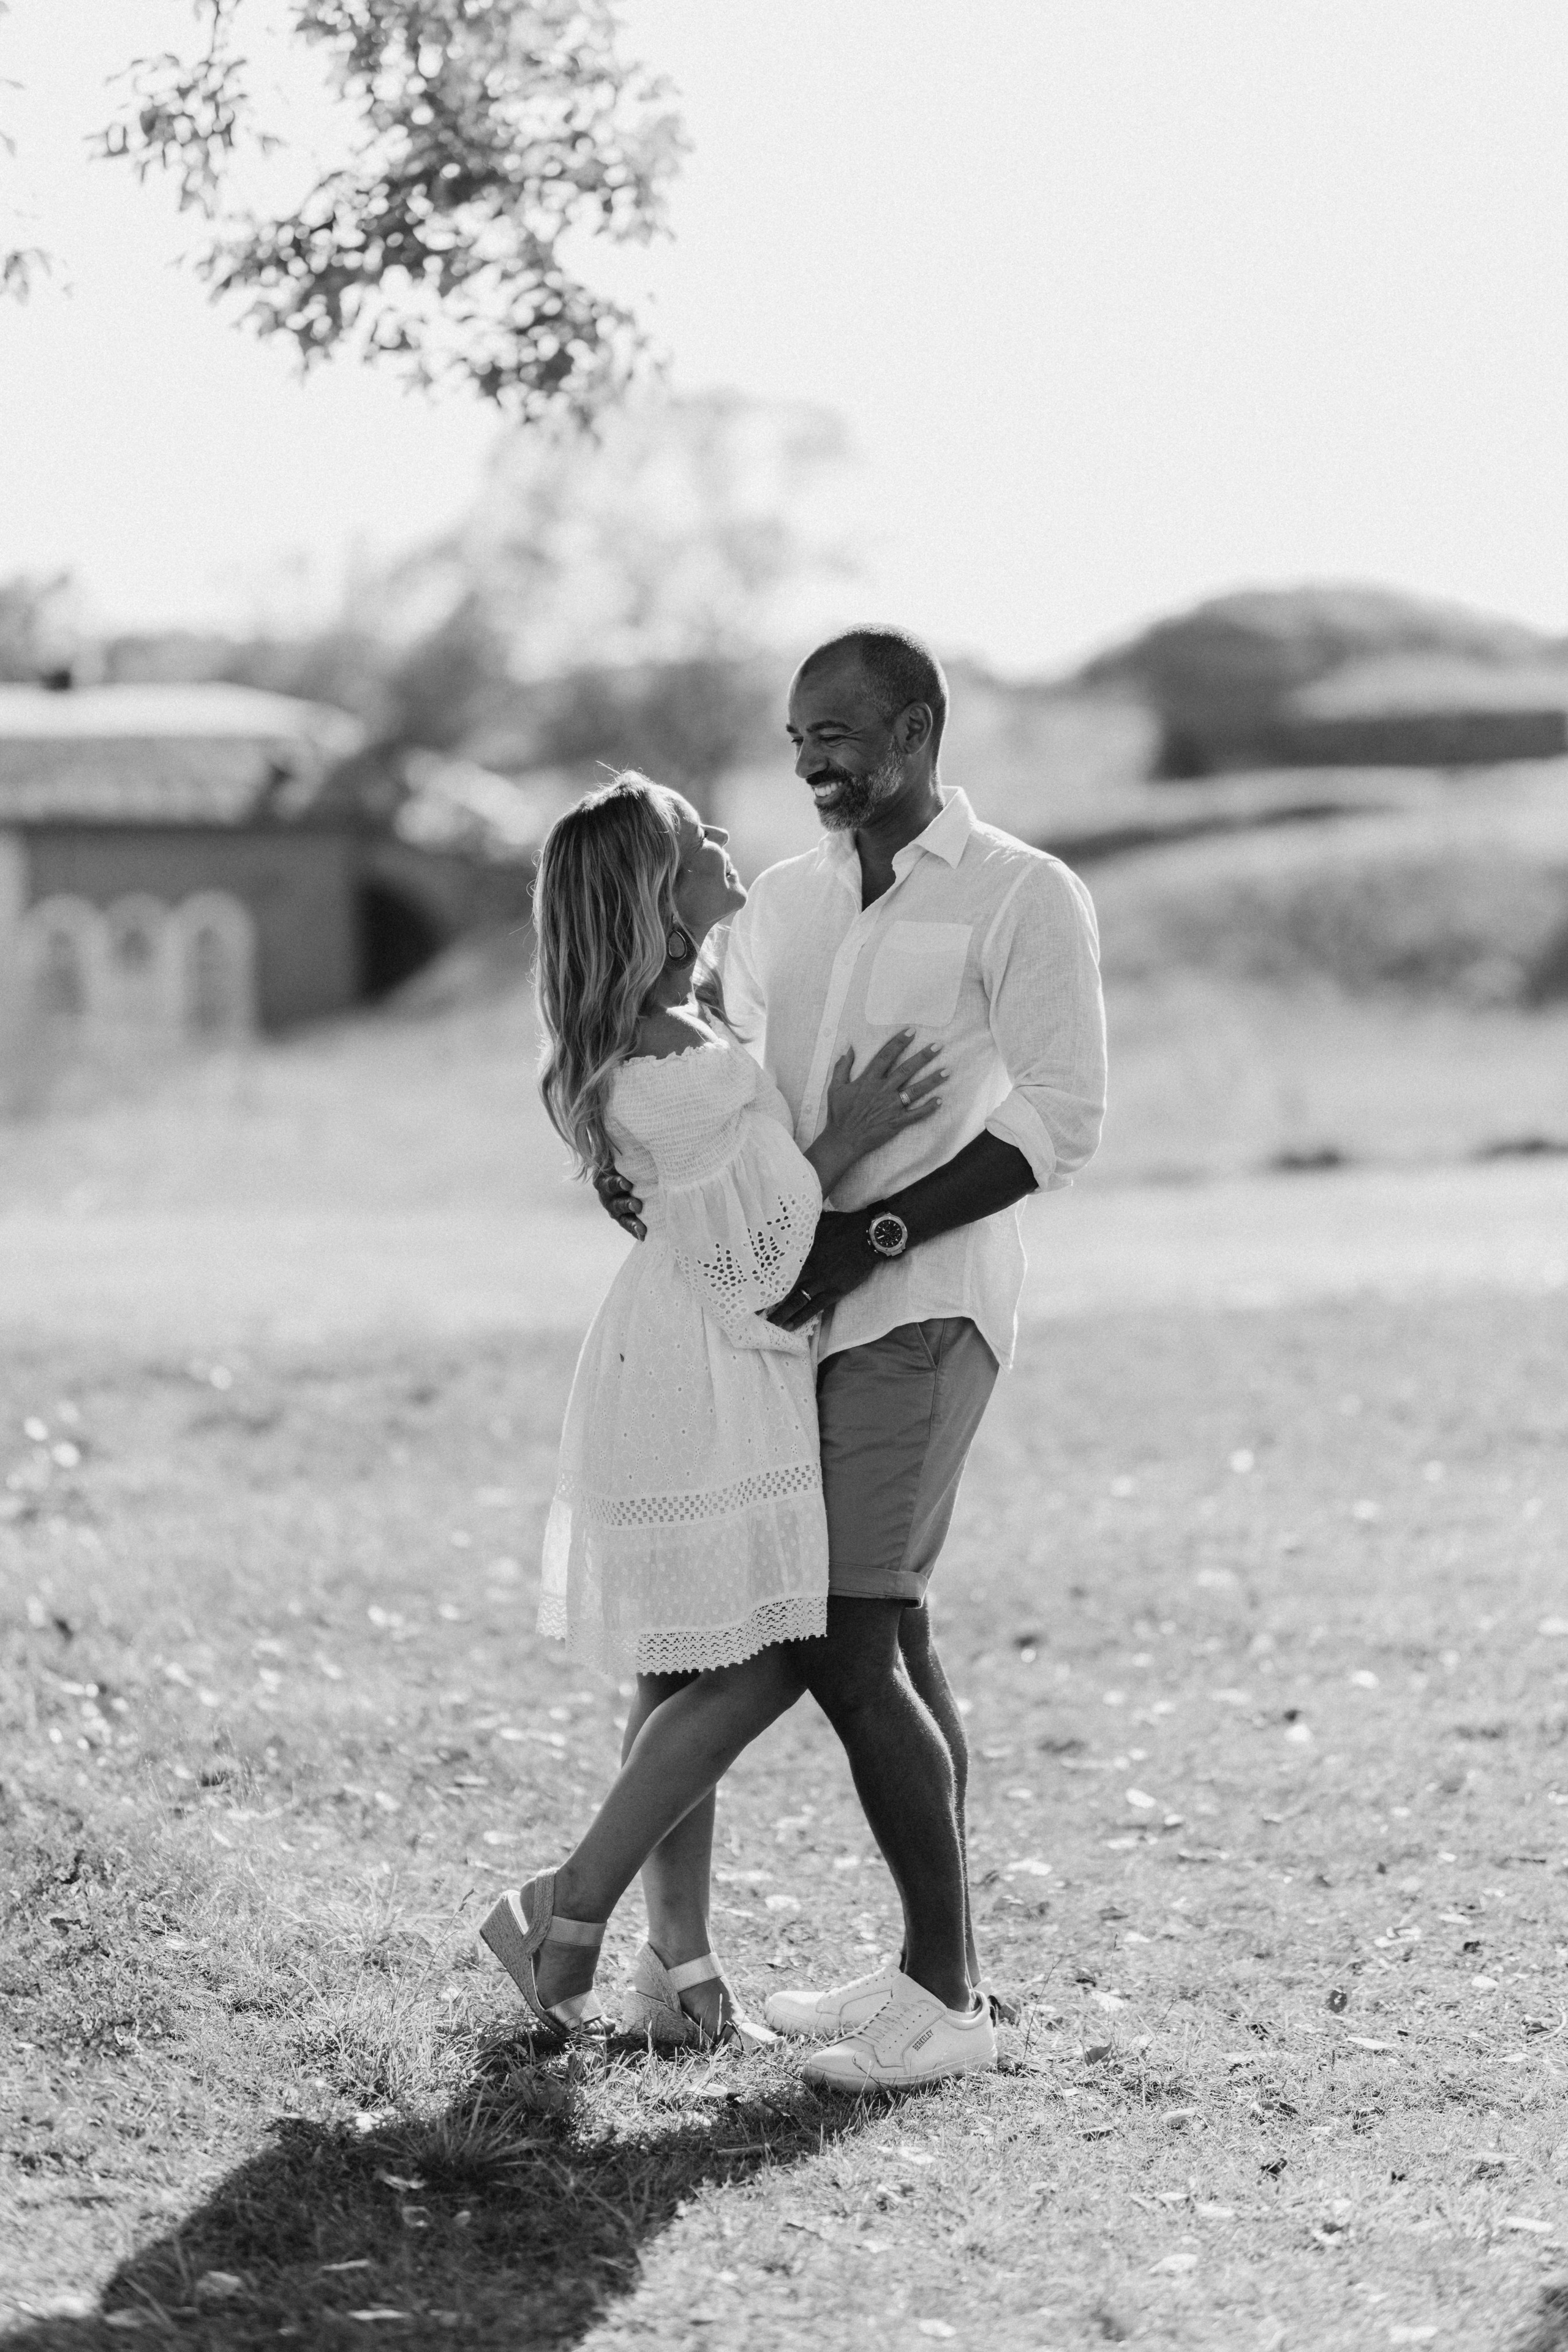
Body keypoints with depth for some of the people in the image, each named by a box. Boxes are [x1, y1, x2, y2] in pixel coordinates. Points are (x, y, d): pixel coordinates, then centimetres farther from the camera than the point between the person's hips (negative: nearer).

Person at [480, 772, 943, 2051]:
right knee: (753, 1669, -7)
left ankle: (680, 1967, 13)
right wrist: (846, 1138, -16)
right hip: (704, 1379, -10)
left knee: (691, 1678, 10)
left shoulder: (694, 1011, 8)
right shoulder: (669, 1071, -22)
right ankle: (566, 1913, 1)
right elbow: (742, 1255, -18)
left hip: (725, 1372, 10)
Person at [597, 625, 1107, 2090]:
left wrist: (869, 1236, -18)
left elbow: (1060, 1123, -12)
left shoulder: (1024, 900, -5)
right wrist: (640, 1174, -7)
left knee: (843, 1646, -13)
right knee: (891, 1639, 10)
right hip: (812, 1310, 7)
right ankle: (937, 1974, 17)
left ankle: (946, 1997, -6)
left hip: (921, 1312, -7)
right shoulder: (780, 905, 15)